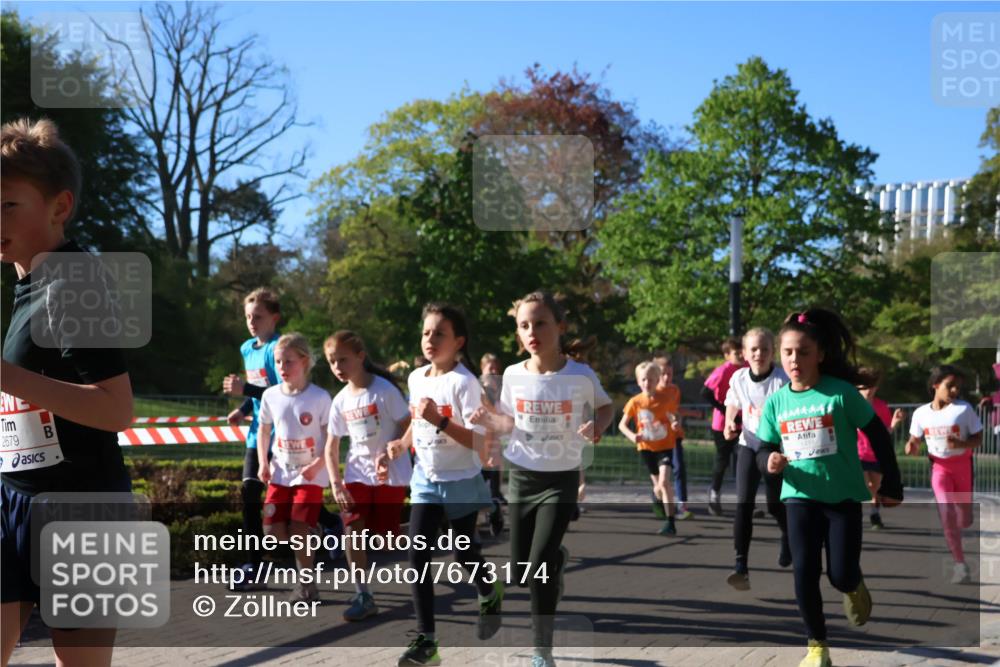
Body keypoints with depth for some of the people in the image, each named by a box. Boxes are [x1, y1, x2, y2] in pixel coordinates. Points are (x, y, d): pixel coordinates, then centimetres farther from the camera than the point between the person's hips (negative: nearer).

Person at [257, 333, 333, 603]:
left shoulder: (320, 397, -13)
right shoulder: (271, 396, -1)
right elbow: (264, 430, 12)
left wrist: (317, 465, -20)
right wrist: (263, 464, 3)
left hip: (310, 475, -5)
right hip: (280, 473, 5)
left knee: (298, 529, -11)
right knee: (273, 528, -1)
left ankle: (307, 584, 8)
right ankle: (305, 565, 28)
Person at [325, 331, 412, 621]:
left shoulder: (384, 389, -12)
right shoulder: (341, 401, 3)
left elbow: (408, 427, -9)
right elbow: (331, 447, 8)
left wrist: (388, 454, -22)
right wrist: (336, 483, -3)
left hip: (390, 474, -4)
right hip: (357, 474, 4)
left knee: (386, 537, -1)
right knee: (353, 532, -10)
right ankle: (362, 596, -2)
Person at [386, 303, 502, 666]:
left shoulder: (464, 382, -19)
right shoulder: (416, 378, 2)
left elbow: (478, 442, -23)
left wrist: (441, 421, -34)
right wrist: (402, 443, 1)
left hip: (462, 482, -5)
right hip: (425, 480, 5)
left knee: (463, 554, 10)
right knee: (417, 554, -6)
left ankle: (491, 593, 45)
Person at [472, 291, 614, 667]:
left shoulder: (581, 375, -14)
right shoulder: (513, 375, -6)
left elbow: (606, 408, 4)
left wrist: (596, 428, -17)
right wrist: (488, 420, -14)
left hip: (561, 479, -3)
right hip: (522, 476, 3)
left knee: (540, 567, -12)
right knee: (520, 571, 9)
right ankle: (558, 560, 45)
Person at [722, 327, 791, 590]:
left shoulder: (782, 380, -16)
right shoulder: (738, 378, -3)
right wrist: (730, 422, -3)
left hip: (775, 447, -3)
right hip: (748, 444, 3)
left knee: (775, 505, 3)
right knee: (743, 504, -10)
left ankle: (788, 535, 41)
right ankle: (741, 567, -12)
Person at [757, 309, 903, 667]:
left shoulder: (841, 393, -13)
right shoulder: (775, 401, -1)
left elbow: (878, 435, -4)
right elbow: (766, 448, 8)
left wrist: (891, 485, -1)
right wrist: (771, 463, -17)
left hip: (843, 496, -2)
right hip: (800, 497, 3)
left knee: (842, 575, -4)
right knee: (804, 572, -6)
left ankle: (855, 588, 35)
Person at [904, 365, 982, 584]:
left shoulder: (964, 409, -11)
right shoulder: (921, 413, -4)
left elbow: (978, 439, -7)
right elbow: (915, 439, 10)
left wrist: (961, 444, -27)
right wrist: (911, 447, -13)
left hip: (963, 466, 0)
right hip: (939, 467, 0)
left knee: (964, 521, 9)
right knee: (946, 512, -20)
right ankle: (960, 564, -11)